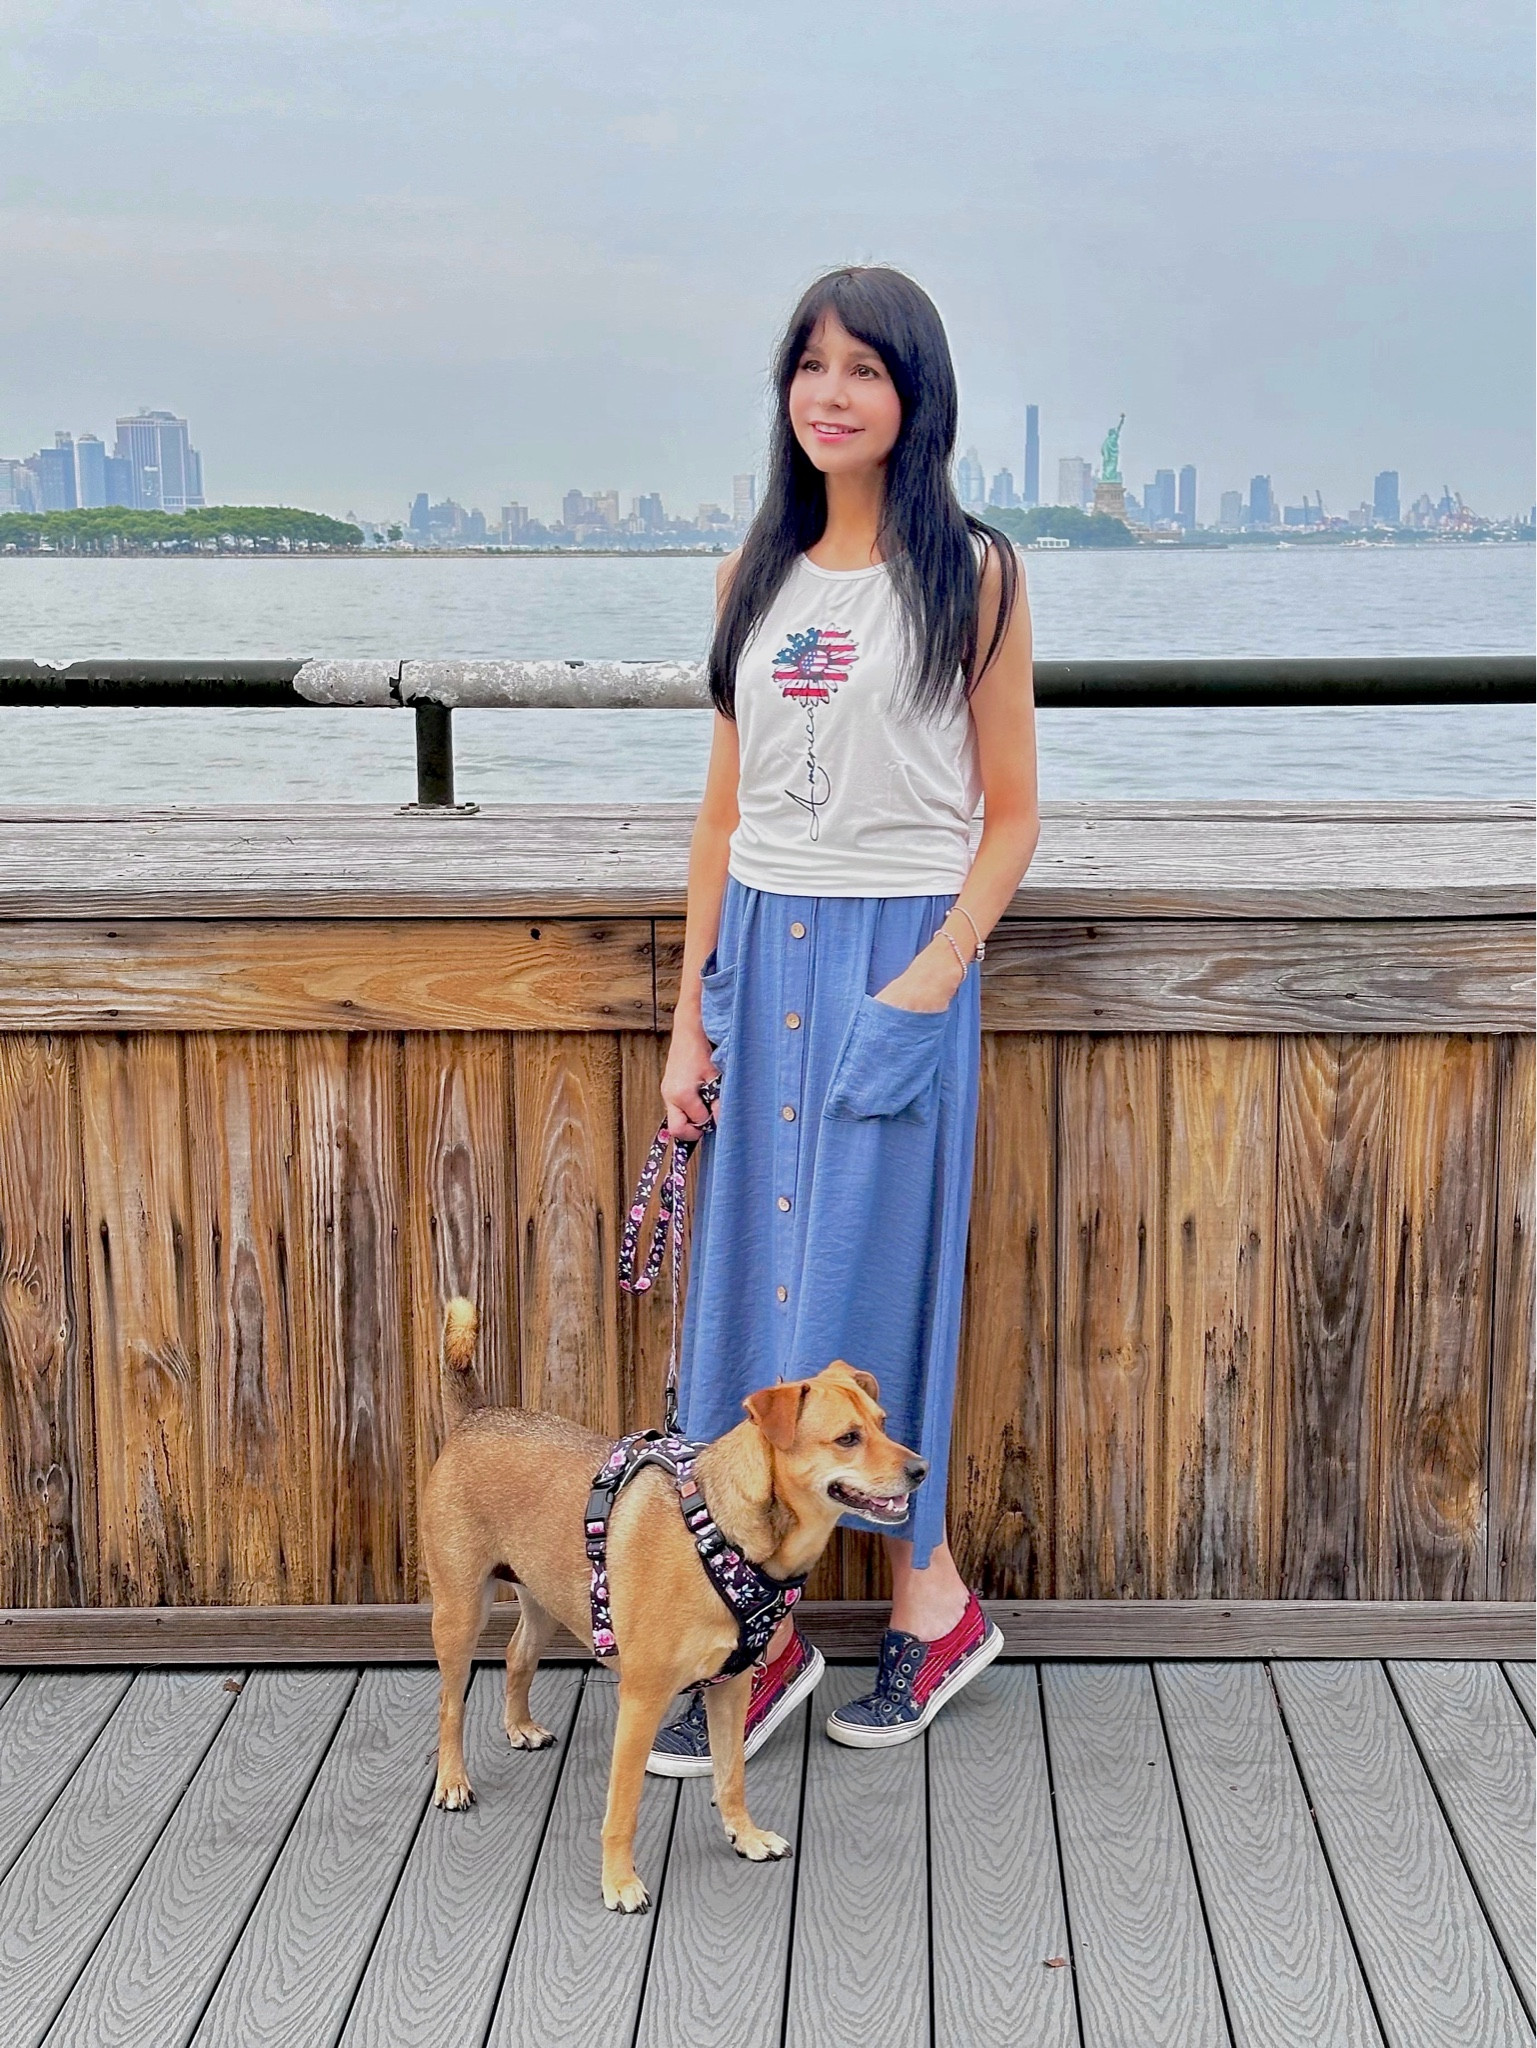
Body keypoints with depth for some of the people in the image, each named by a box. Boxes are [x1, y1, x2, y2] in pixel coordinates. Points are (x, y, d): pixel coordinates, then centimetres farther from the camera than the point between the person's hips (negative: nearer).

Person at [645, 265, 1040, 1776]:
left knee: (864, 1281, -1)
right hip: (762, 947, 5)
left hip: (898, 955, -4)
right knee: (750, 1279, 5)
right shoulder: (756, 575, 11)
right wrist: (690, 1012, 7)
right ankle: (766, 1632, 15)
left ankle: (929, 1601, 19)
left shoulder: (971, 574, -2)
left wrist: (940, 967, -17)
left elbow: (1010, 815, -2)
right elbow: (726, 810, 12)